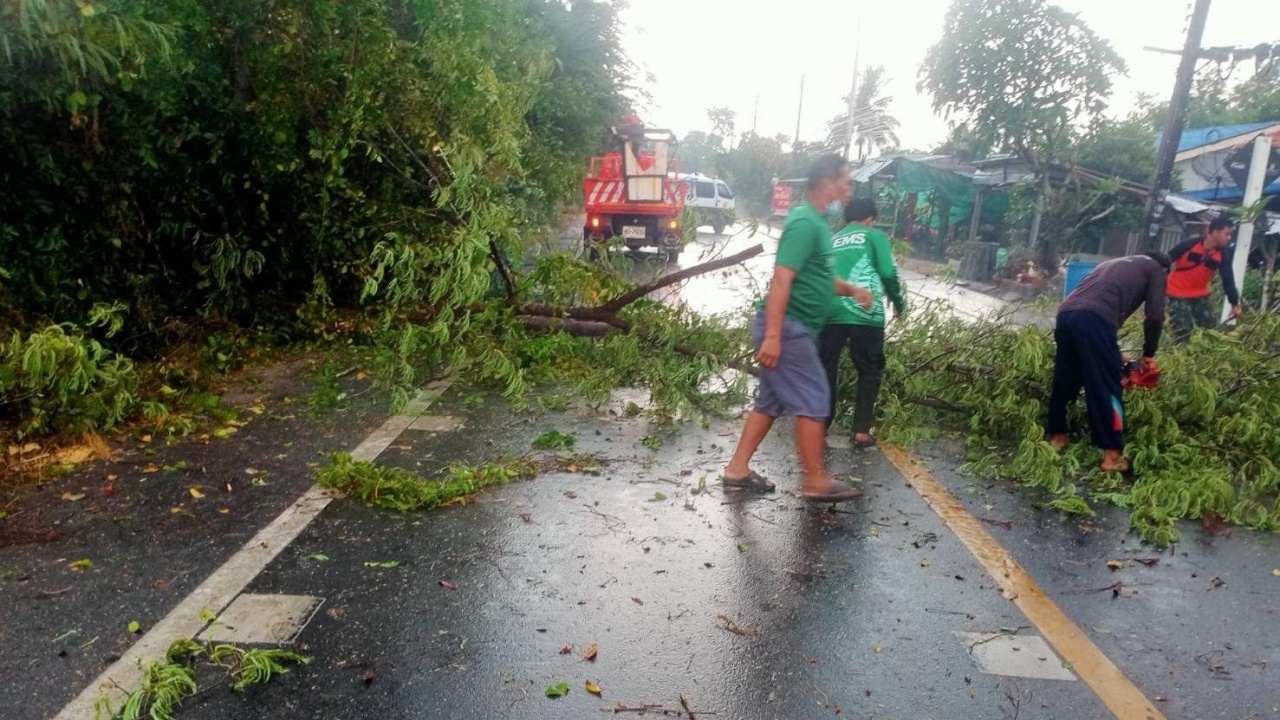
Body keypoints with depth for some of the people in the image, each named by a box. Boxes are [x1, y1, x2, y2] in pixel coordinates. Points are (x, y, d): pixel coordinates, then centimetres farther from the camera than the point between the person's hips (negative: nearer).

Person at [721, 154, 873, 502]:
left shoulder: (817, 222, 16)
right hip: (788, 328, -10)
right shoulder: (805, 223, -16)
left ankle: (738, 469, 19)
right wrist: (772, 336, -28)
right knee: (813, 400, -4)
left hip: (795, 329, 10)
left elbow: (817, 277, 27)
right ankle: (816, 482, 5)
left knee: (772, 400, 13)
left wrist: (851, 290, 11)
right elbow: (781, 280, -23)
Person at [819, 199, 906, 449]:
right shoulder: (875, 236, 8)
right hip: (865, 314, -3)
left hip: (830, 312, 3)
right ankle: (862, 431, 10)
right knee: (870, 372, 11)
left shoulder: (832, 240, 21)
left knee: (825, 370, 12)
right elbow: (888, 273, -1)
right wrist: (898, 302, 13)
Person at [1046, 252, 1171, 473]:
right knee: (1107, 386, 0)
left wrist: (1112, 355, 40)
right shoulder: (1156, 270, 21)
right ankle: (1112, 455, 2)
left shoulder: (1116, 264, 39)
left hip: (1066, 314, 7)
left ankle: (1057, 436, 30)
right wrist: (1149, 354, 23)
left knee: (1064, 379, 19)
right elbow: (1155, 317, 9)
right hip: (1094, 319, -7)